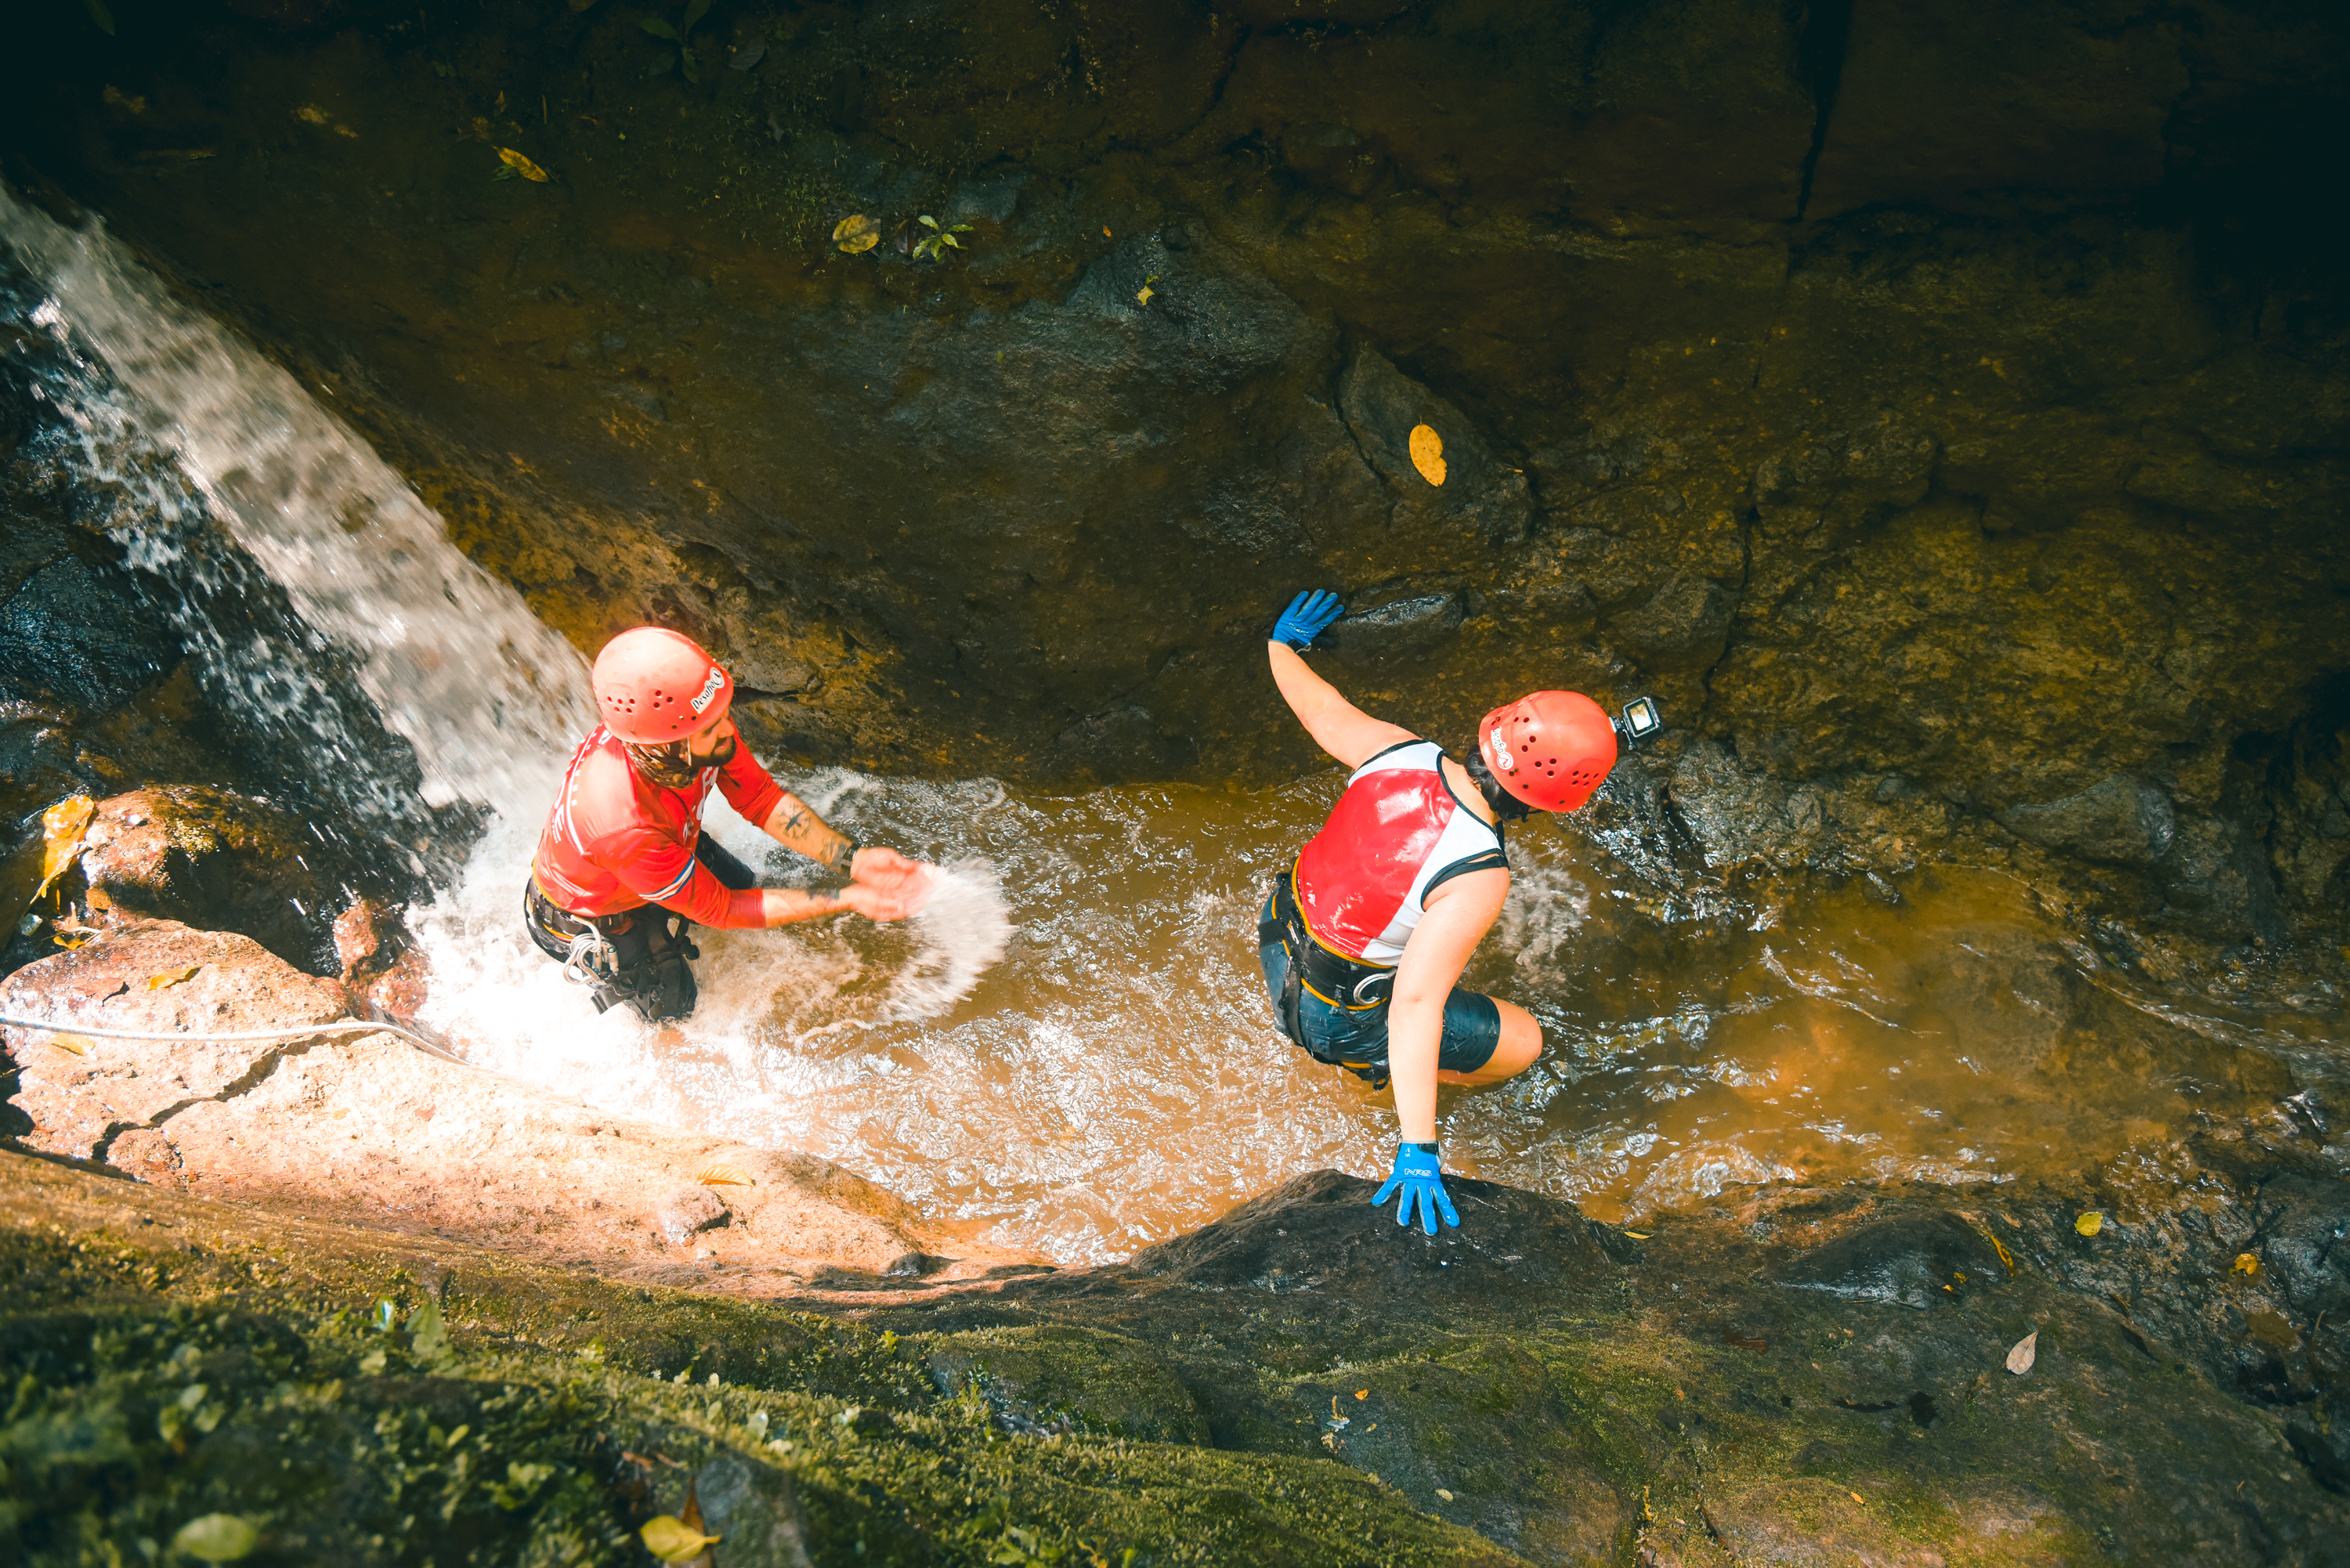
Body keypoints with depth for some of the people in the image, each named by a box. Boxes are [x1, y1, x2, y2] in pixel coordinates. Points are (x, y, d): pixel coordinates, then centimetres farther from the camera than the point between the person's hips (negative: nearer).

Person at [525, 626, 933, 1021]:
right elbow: (719, 909, -32)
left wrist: (853, 860, -28)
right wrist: (847, 900, -33)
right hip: (590, 922, -5)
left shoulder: (698, 725, -31)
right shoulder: (627, 829, -47)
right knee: (673, 1006, 12)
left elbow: (760, 798, -16)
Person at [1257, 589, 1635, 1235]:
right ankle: (1372, 1069, 24)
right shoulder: (1477, 877, -35)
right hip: (1334, 1018, -6)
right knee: (1523, 1042, 10)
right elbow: (1414, 1006, -38)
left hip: (1278, 938, 6)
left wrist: (1282, 646, 23)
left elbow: (1322, 709, 2)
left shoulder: (1401, 751, -18)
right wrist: (1417, 1147, -36)